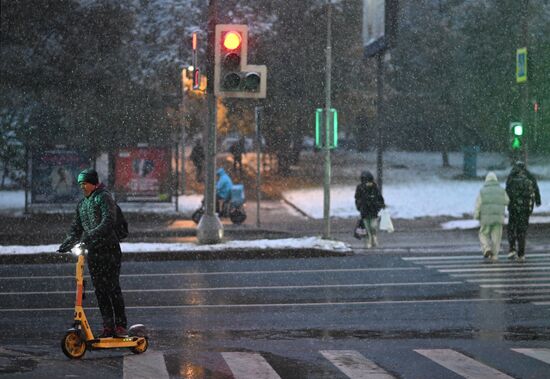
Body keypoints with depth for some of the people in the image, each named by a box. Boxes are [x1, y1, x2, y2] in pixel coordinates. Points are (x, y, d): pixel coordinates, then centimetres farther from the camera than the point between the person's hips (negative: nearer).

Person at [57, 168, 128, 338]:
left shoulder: (104, 197, -6)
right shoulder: (82, 204, 19)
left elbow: (108, 222, -20)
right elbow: (76, 229, 22)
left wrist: (90, 236, -30)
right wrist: (66, 245, 6)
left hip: (109, 249, -7)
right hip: (92, 251, 7)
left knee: (112, 287, -8)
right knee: (99, 289, 6)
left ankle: (120, 325, -3)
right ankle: (108, 326, 11)